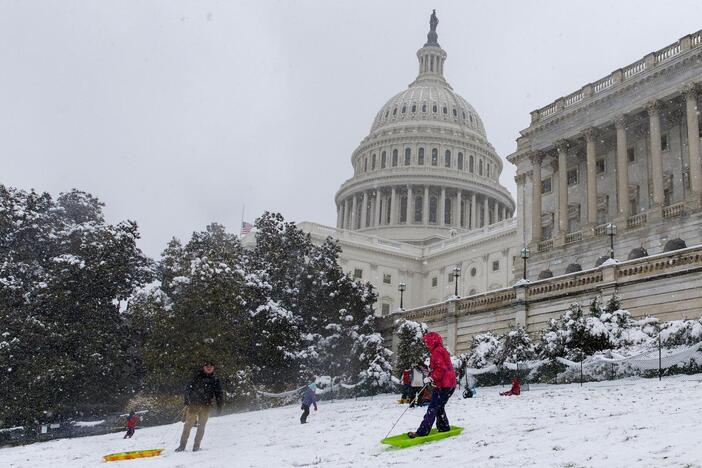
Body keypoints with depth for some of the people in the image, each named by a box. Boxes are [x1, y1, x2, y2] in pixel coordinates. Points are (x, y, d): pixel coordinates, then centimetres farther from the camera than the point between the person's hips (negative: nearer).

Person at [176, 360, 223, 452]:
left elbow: (218, 394, 12)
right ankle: (182, 445, 5)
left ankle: (196, 445, 10)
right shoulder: (197, 377, 2)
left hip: (205, 406, 2)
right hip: (193, 404, -2)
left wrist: (219, 406, 4)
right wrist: (187, 402, -5)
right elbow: (188, 389, 3)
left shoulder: (215, 380, 9)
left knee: (201, 426, 2)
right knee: (188, 425, -1)